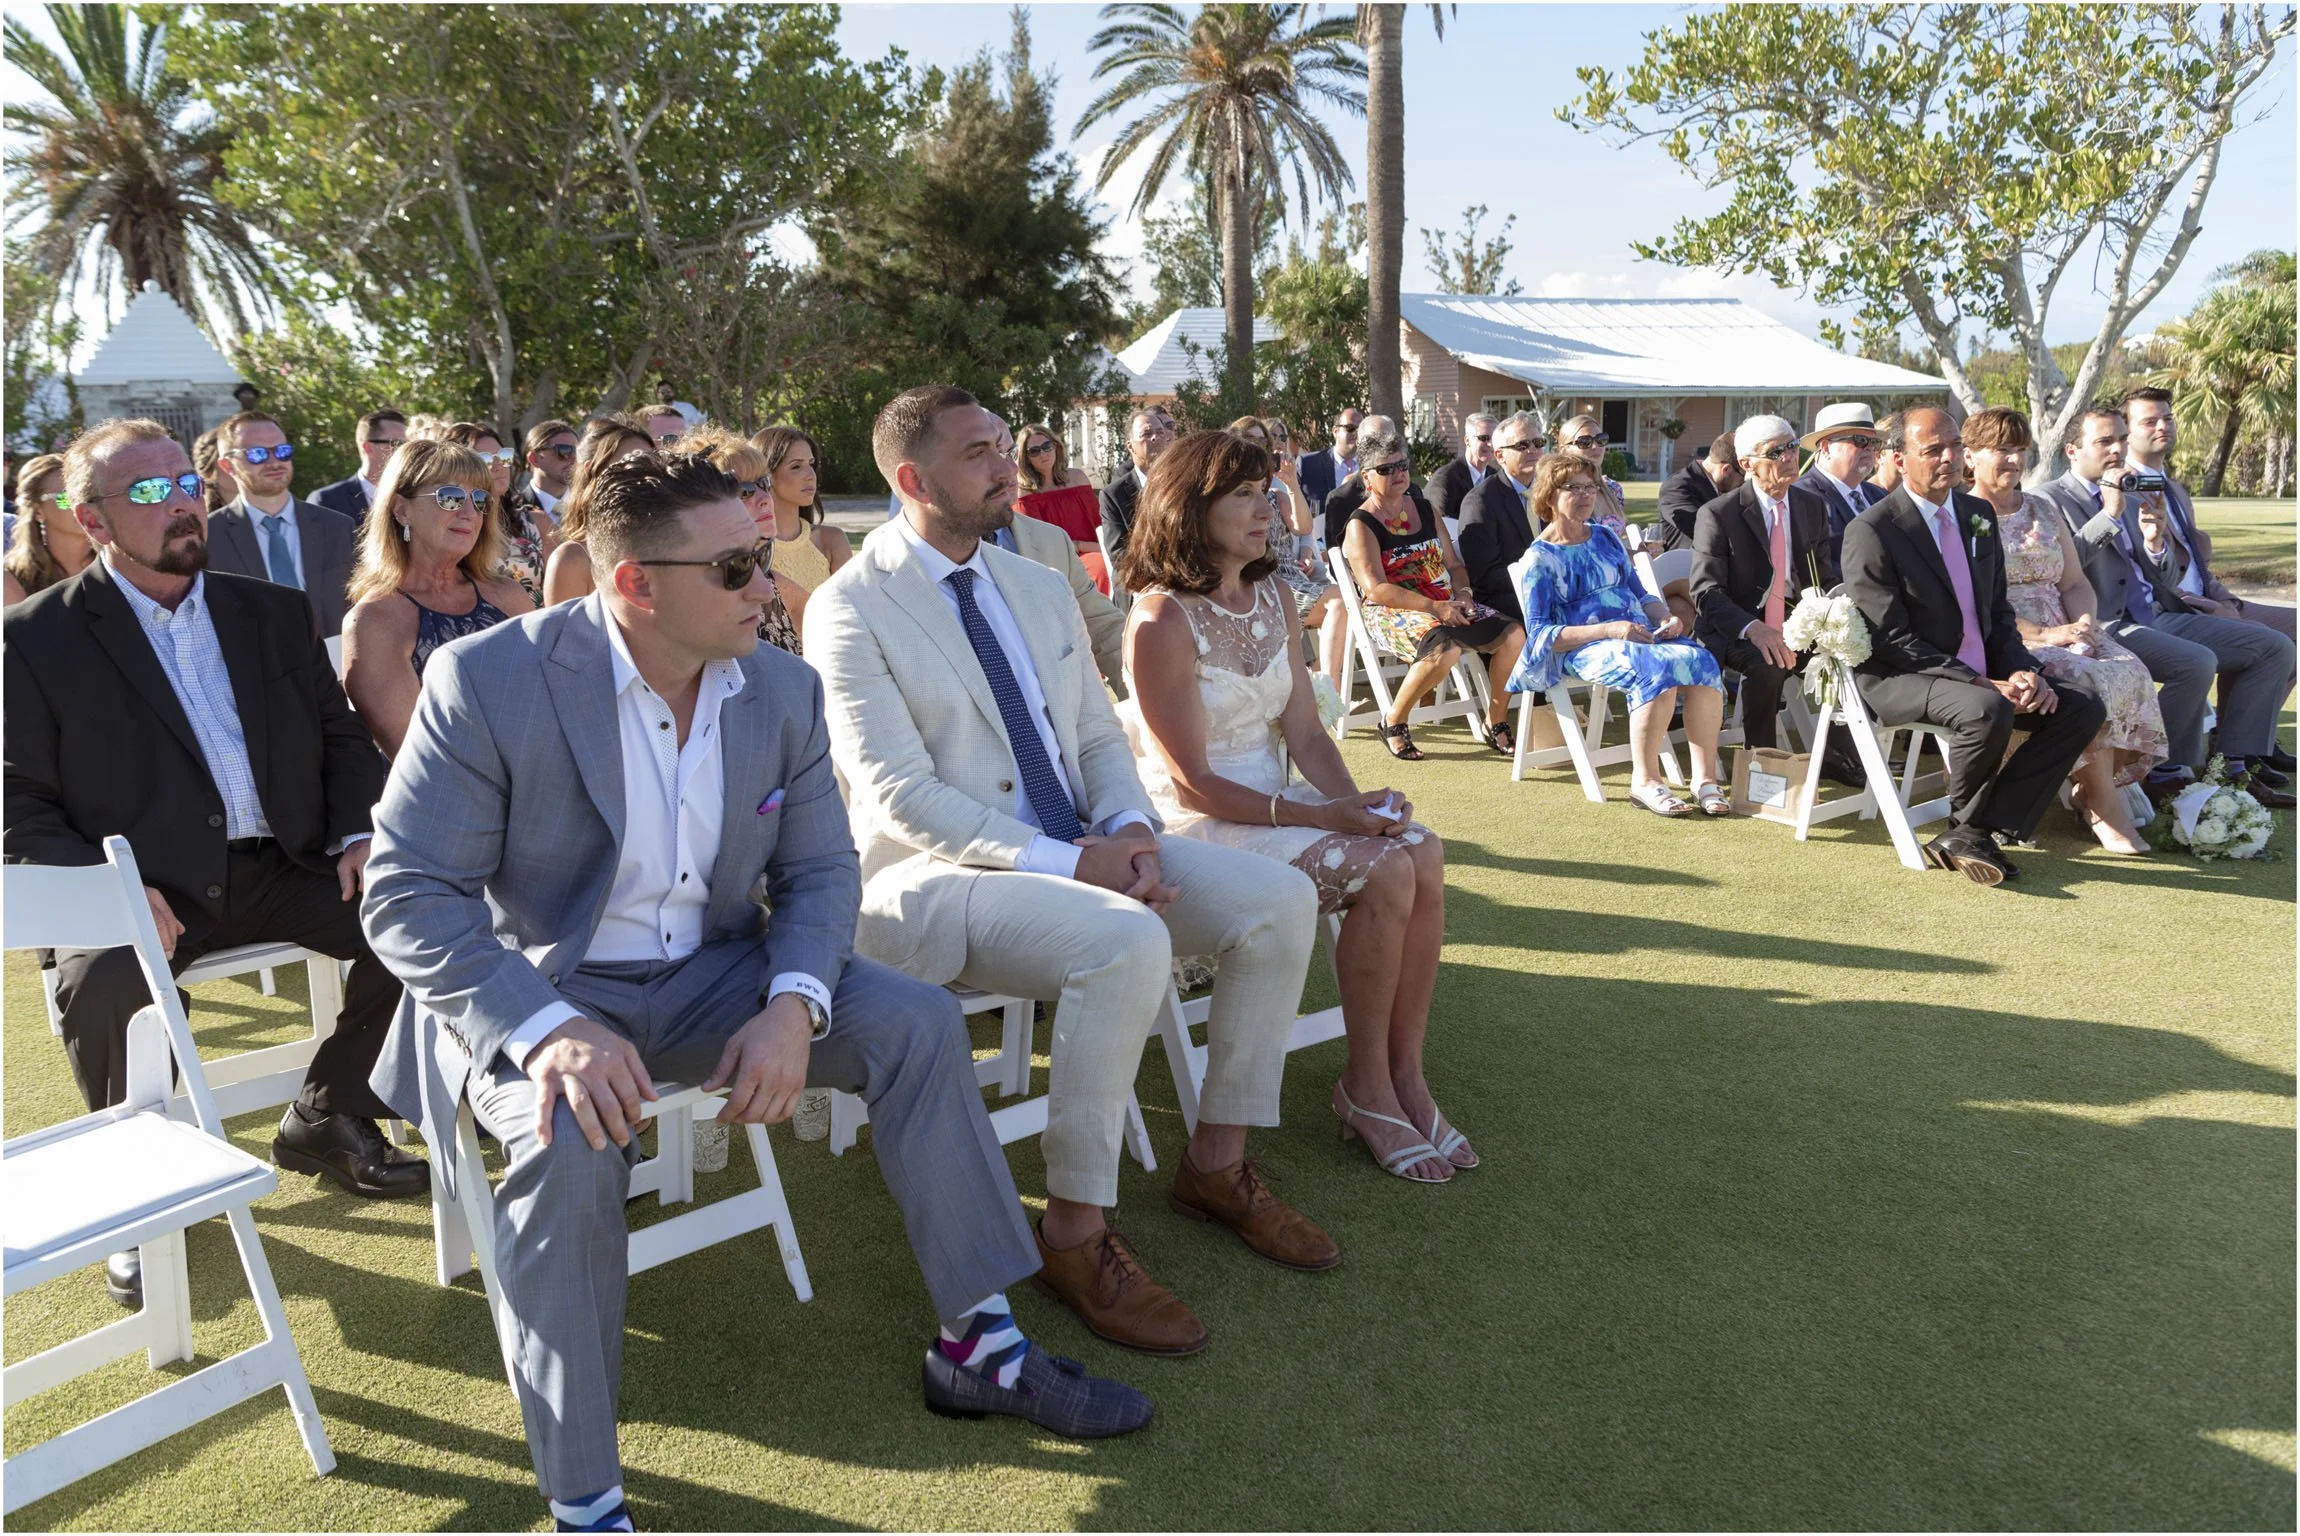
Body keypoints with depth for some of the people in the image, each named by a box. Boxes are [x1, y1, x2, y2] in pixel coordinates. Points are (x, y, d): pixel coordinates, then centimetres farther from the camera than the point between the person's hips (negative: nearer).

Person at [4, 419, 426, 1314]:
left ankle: (326, 1120, 5)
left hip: (281, 869, 4)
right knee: (104, 981, -34)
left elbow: (341, 738, 16)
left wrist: (356, 834, -4)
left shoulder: (273, 612, 13)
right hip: (145, 888, -4)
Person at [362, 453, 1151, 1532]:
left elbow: (818, 868, 1)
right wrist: (550, 1030, -34)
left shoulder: (782, 688, -5)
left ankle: (977, 1346, 3)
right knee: (573, 1138, -35)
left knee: (917, 1020, -11)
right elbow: (406, 895, -18)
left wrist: (792, 1006, -20)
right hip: (532, 989, -4)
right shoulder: (489, 681, -19)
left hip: (706, 975, 5)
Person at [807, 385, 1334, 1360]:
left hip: (1081, 851, 8)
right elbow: (901, 800, -16)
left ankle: (1216, 1162, 7)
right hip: (935, 878, -7)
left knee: (1279, 898, -9)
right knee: (1128, 944, -34)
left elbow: (1099, 736, 16)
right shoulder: (850, 610, -9)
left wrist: (1129, 828, -8)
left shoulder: (1040, 591, 14)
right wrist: (1072, 863, -23)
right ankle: (1074, 1234, -17)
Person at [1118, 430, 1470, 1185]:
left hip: (1276, 796, 7)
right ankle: (1364, 1088, -6)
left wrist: (1357, 802, -13)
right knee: (1383, 871, -24)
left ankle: (1405, 1075, -8)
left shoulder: (1272, 596, 8)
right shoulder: (1161, 622, -15)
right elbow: (1193, 780, -17)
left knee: (1423, 852, -17)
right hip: (1202, 821, -7)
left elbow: (1305, 730, 6)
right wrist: (1320, 816, -23)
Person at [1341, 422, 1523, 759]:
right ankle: (1393, 725, -15)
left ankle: (1496, 723, 0)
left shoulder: (1425, 510, 17)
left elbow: (1453, 564, 16)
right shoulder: (1361, 526, -4)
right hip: (1390, 613, -6)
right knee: (1445, 647, -36)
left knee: (1513, 633, -15)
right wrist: (1434, 607, -23)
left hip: (1444, 603, 6)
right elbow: (1376, 589, -16)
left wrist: (1463, 594, -7)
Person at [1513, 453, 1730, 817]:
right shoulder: (1539, 559, 2)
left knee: (1701, 662, -25)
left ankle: (1705, 777, -25)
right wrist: (1608, 629, -19)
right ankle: (1643, 782, -27)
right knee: (1657, 670, -35)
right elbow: (1540, 633, -7)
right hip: (1584, 647, -6)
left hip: (1641, 634, 6)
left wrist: (1666, 617, 0)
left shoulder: (1606, 537, 20)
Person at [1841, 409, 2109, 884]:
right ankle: (1966, 825, -5)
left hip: (1982, 676, 8)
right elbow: (1890, 639, -17)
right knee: (1988, 711, -35)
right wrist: (1983, 684, -21)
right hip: (1899, 680, -8)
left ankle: (1974, 835, -11)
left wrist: (2021, 671, -5)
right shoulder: (1871, 531, -12)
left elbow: (1998, 613, 16)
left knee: (2084, 707, -8)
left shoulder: (1979, 515, 12)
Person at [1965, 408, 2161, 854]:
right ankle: (2104, 803, -16)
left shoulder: (2045, 512, 21)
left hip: (2063, 632, 6)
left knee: (2130, 671, -23)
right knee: (2089, 680, -30)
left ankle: (2098, 794, -17)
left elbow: (2076, 583, 17)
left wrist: (2083, 623, -7)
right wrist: (2044, 635, -18)